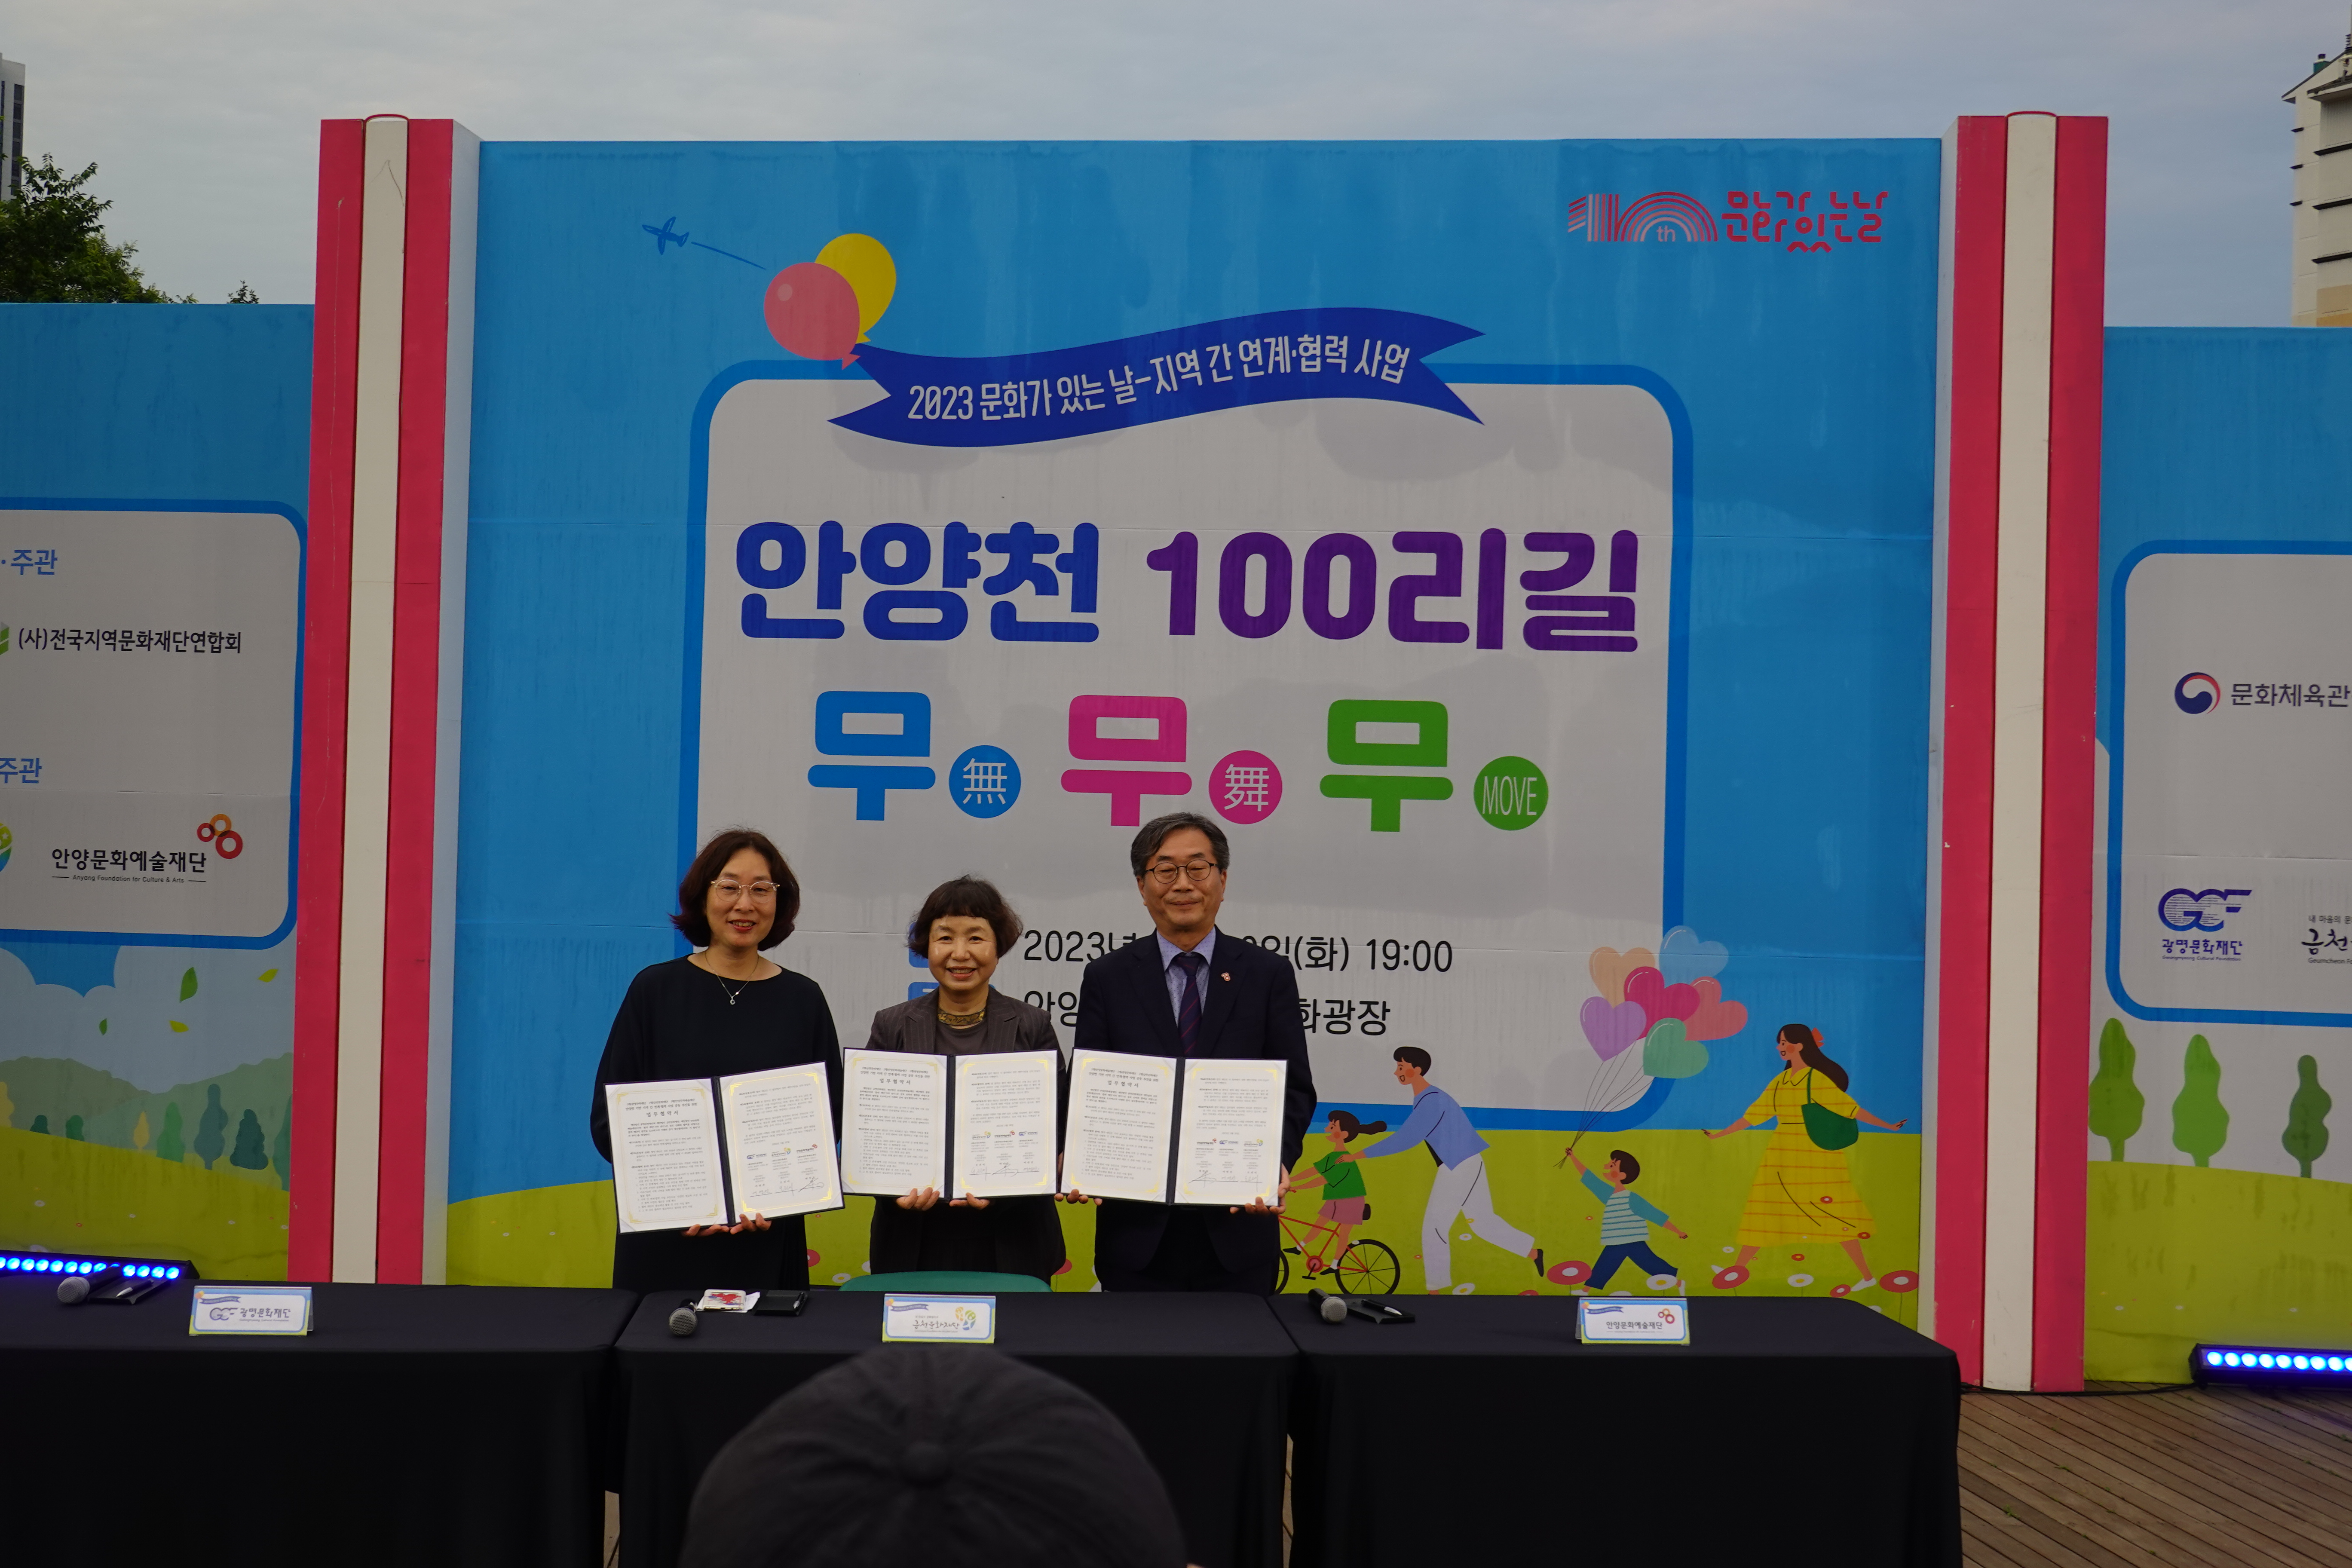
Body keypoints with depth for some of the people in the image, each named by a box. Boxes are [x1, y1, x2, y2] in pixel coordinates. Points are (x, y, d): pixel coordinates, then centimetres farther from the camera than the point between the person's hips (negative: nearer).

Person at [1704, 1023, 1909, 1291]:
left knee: (1833, 1212, -5)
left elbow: (1849, 1108, -10)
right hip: (1783, 1156, 6)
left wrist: (1887, 1126, -16)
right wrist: (1720, 1134, 18)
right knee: (1765, 1210, 6)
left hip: (1814, 1155, -6)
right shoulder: (1780, 1082, 10)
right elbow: (1755, 1115, 15)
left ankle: (1867, 1275, 2)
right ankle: (1737, 1270, 10)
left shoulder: (1818, 1079, -9)